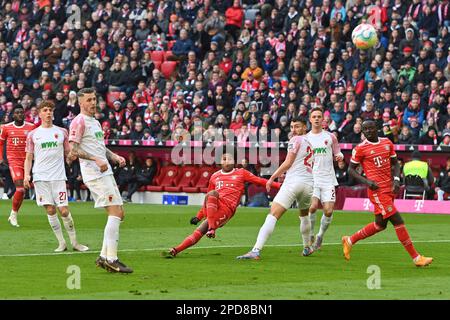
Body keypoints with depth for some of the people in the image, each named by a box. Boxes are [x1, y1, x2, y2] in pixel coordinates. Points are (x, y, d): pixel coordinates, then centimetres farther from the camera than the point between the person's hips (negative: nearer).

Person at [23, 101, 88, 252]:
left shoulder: (62, 132, 10)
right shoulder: (33, 134, 9)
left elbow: (68, 153, 16)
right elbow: (29, 158, 10)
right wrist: (27, 174, -3)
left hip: (58, 177, 0)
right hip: (41, 177, 0)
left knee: (64, 210, -7)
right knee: (50, 210, -3)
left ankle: (74, 242, 6)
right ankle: (61, 243, 7)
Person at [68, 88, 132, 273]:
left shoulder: (95, 122, 22)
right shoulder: (79, 122, -8)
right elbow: (73, 150, -15)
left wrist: (115, 157, 13)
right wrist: (96, 159, -24)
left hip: (106, 173, 10)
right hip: (95, 175, -10)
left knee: (118, 214, 9)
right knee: (115, 213, -15)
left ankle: (104, 256, 12)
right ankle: (111, 259, -15)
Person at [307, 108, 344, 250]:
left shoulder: (330, 137, 7)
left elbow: (337, 154, 14)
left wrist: (339, 156, -8)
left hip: (328, 179, 1)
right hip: (311, 178, 0)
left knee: (328, 211, -8)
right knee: (312, 207, -20)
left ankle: (320, 236, 16)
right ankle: (310, 237, -3)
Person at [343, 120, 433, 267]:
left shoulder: (387, 143, 10)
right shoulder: (360, 149, -5)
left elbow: (395, 163, 17)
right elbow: (351, 169, 0)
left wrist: (396, 180, -1)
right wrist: (367, 181, -14)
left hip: (389, 189, 7)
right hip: (377, 190, -7)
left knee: (380, 224, 15)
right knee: (398, 221, -10)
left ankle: (349, 241, 31)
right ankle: (416, 258, -6)